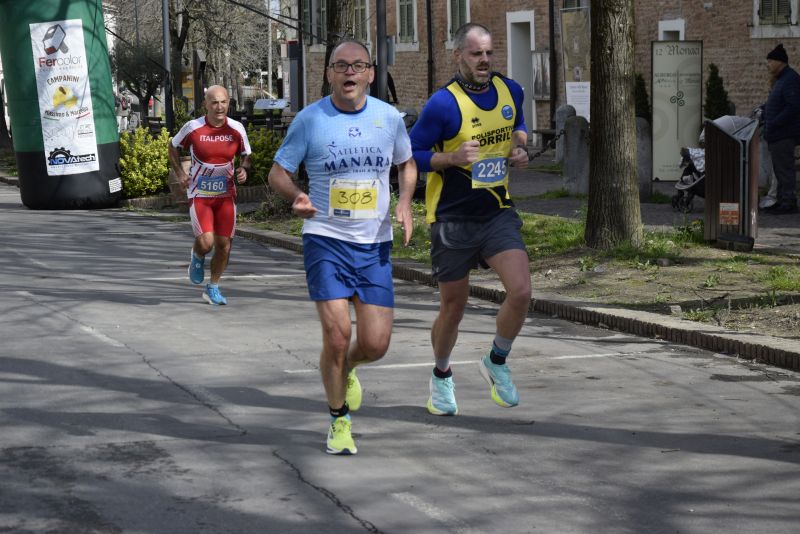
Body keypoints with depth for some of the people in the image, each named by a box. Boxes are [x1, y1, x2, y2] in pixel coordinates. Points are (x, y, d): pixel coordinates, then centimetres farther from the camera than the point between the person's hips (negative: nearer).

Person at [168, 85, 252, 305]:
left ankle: (213, 288, 24)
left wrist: (243, 169, -12)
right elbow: (173, 146, 9)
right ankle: (197, 257, 21)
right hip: (199, 194, -3)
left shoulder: (236, 129, -4)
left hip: (226, 194, 3)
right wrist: (180, 173, -2)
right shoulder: (193, 128, -9)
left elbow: (246, 156, 10)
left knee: (224, 245, 3)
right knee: (206, 242, -17)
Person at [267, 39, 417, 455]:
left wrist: (404, 202, 0)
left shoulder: (389, 117, 2)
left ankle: (346, 370, 35)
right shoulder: (310, 119, -5)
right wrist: (296, 197, -20)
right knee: (337, 335, -12)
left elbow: (407, 163, 19)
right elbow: (277, 173, 1)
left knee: (375, 344, -2)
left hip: (375, 245, 3)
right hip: (326, 240, -2)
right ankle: (339, 421, 10)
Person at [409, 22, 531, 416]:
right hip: (452, 218, -4)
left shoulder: (510, 90, 1)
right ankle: (441, 378, 34)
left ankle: (497, 362, 11)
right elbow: (409, 155, -11)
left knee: (521, 291, -15)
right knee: (453, 308, 7)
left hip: (497, 213, 4)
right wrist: (452, 158, -25)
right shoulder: (443, 103, -15)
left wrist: (520, 147, 2)